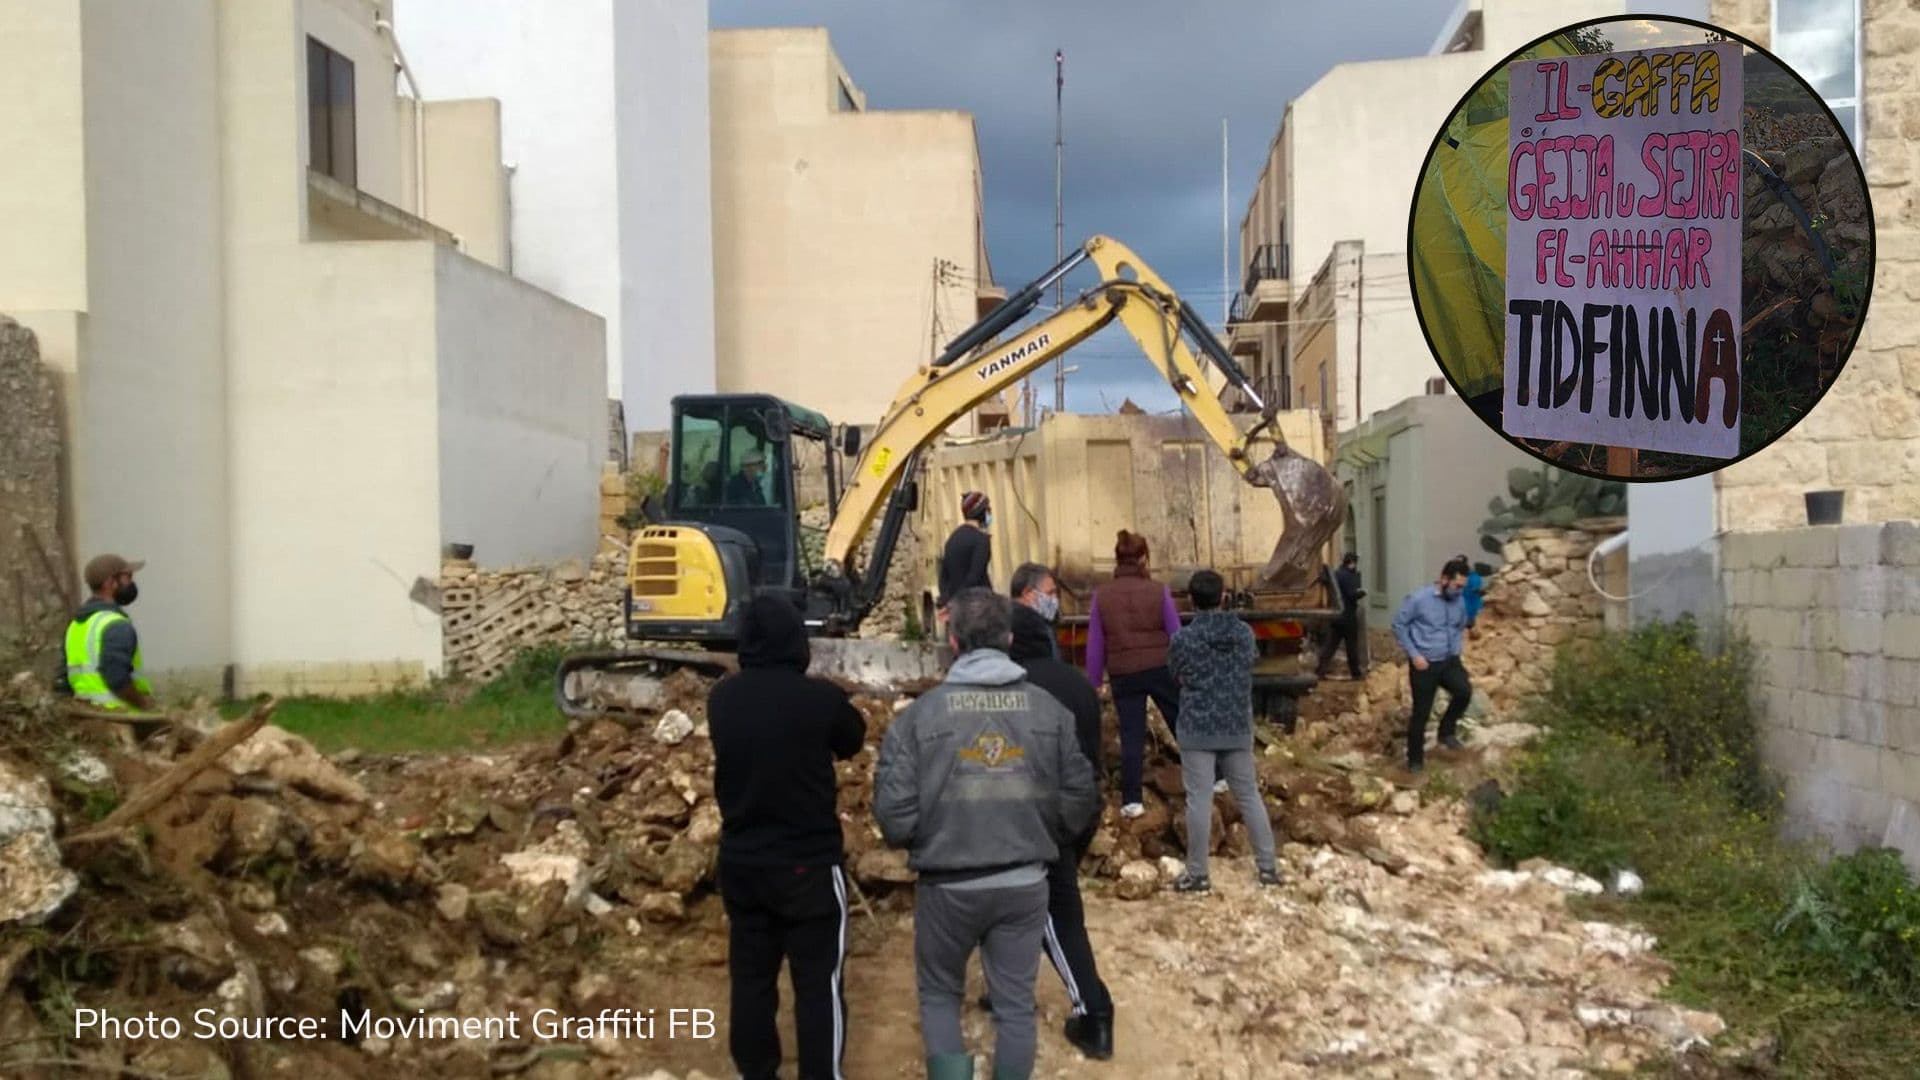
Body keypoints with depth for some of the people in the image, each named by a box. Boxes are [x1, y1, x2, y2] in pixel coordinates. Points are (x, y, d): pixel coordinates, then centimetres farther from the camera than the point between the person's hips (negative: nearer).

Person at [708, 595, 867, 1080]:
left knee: (751, 973, 14)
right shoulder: (820, 698, -18)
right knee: (819, 980, 4)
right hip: (808, 860, -5)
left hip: (741, 858, 5)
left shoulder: (721, 698, -4)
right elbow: (852, 741, 2)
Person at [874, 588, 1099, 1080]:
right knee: (1016, 1003, 16)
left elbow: (895, 816, -13)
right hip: (1025, 883, 2)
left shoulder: (920, 714, -11)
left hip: (948, 886, -2)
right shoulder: (1049, 709, -4)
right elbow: (1080, 805, -2)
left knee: (939, 995, 19)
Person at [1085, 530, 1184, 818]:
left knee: (1131, 736, 6)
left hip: (1124, 675, 0)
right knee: (1183, 724, 15)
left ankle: (1132, 800, 2)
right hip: (1161, 669, 0)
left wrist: (1093, 683, 10)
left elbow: (1095, 645, 1)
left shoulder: (1102, 596, -3)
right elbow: (1177, 636, 0)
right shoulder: (1159, 591, -6)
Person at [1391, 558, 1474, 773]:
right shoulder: (1418, 598, -16)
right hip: (1425, 664, -4)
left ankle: (1447, 731, 4)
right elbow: (1399, 625, -10)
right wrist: (1414, 654, -13)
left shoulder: (1459, 602, 2)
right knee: (1421, 713, 0)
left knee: (1464, 691, -21)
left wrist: (1455, 648, 8)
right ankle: (1415, 759, 16)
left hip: (1449, 661, 5)